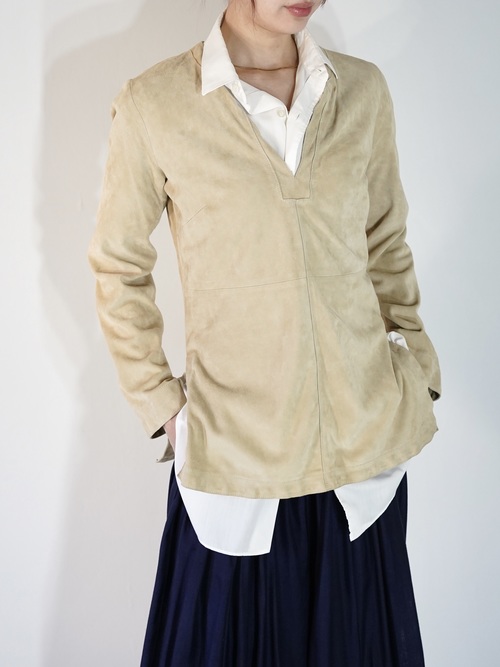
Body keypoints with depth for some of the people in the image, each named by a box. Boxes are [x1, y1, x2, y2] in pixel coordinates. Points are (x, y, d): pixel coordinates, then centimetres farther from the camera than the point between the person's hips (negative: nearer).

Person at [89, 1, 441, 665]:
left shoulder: (364, 91, 2)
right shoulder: (152, 106, -8)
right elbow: (118, 267, 2)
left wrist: (417, 372, 7)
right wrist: (159, 403, -2)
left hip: (368, 435, 3)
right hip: (236, 451, -3)